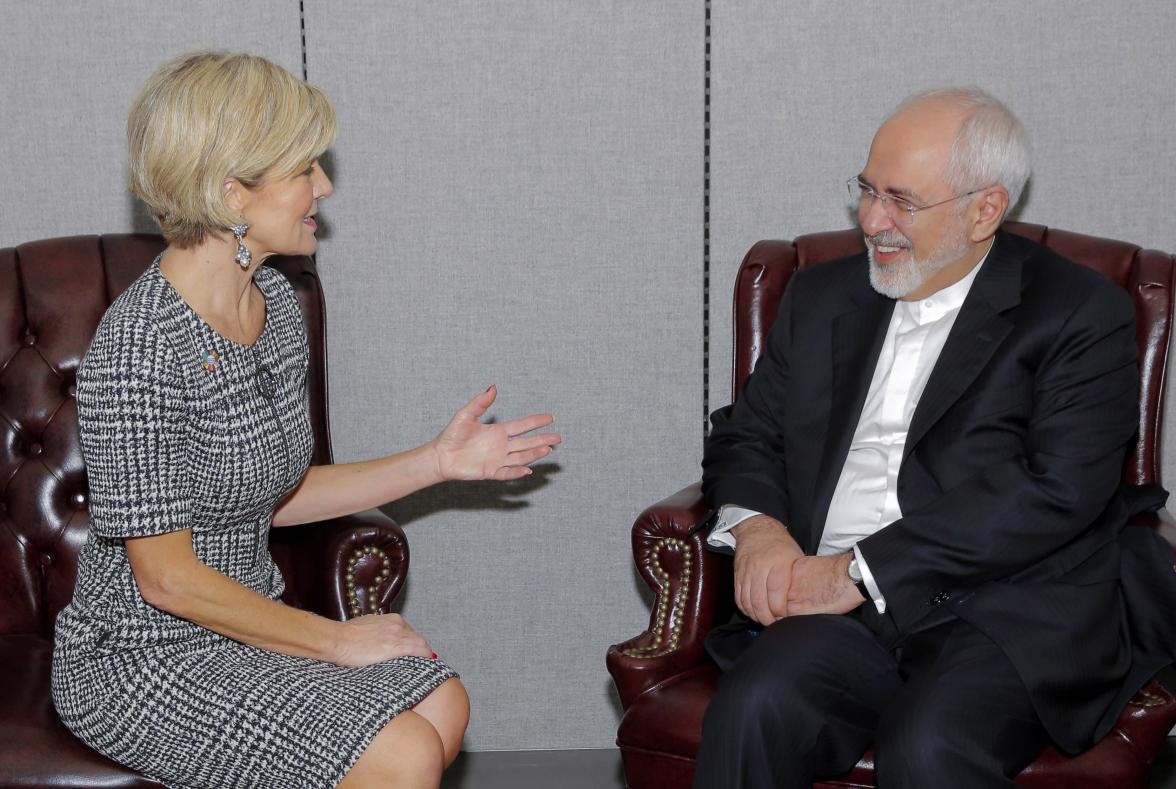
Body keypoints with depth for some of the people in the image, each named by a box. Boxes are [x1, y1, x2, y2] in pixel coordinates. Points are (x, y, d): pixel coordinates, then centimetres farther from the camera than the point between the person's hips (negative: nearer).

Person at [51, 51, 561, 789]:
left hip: (245, 621, 8)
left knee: (442, 706, -10)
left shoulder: (275, 300, 3)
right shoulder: (139, 347, -24)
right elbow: (167, 577, -21)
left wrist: (438, 461, 5)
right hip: (143, 658, -8)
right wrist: (336, 638, -14)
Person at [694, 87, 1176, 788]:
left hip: (1013, 617, -3)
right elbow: (746, 435, 23)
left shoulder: (1082, 313, 2)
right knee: (753, 710, -27)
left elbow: (1057, 492, -10)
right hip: (843, 615, 4)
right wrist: (755, 525, -2)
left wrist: (861, 571, -13)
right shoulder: (823, 297, 20)